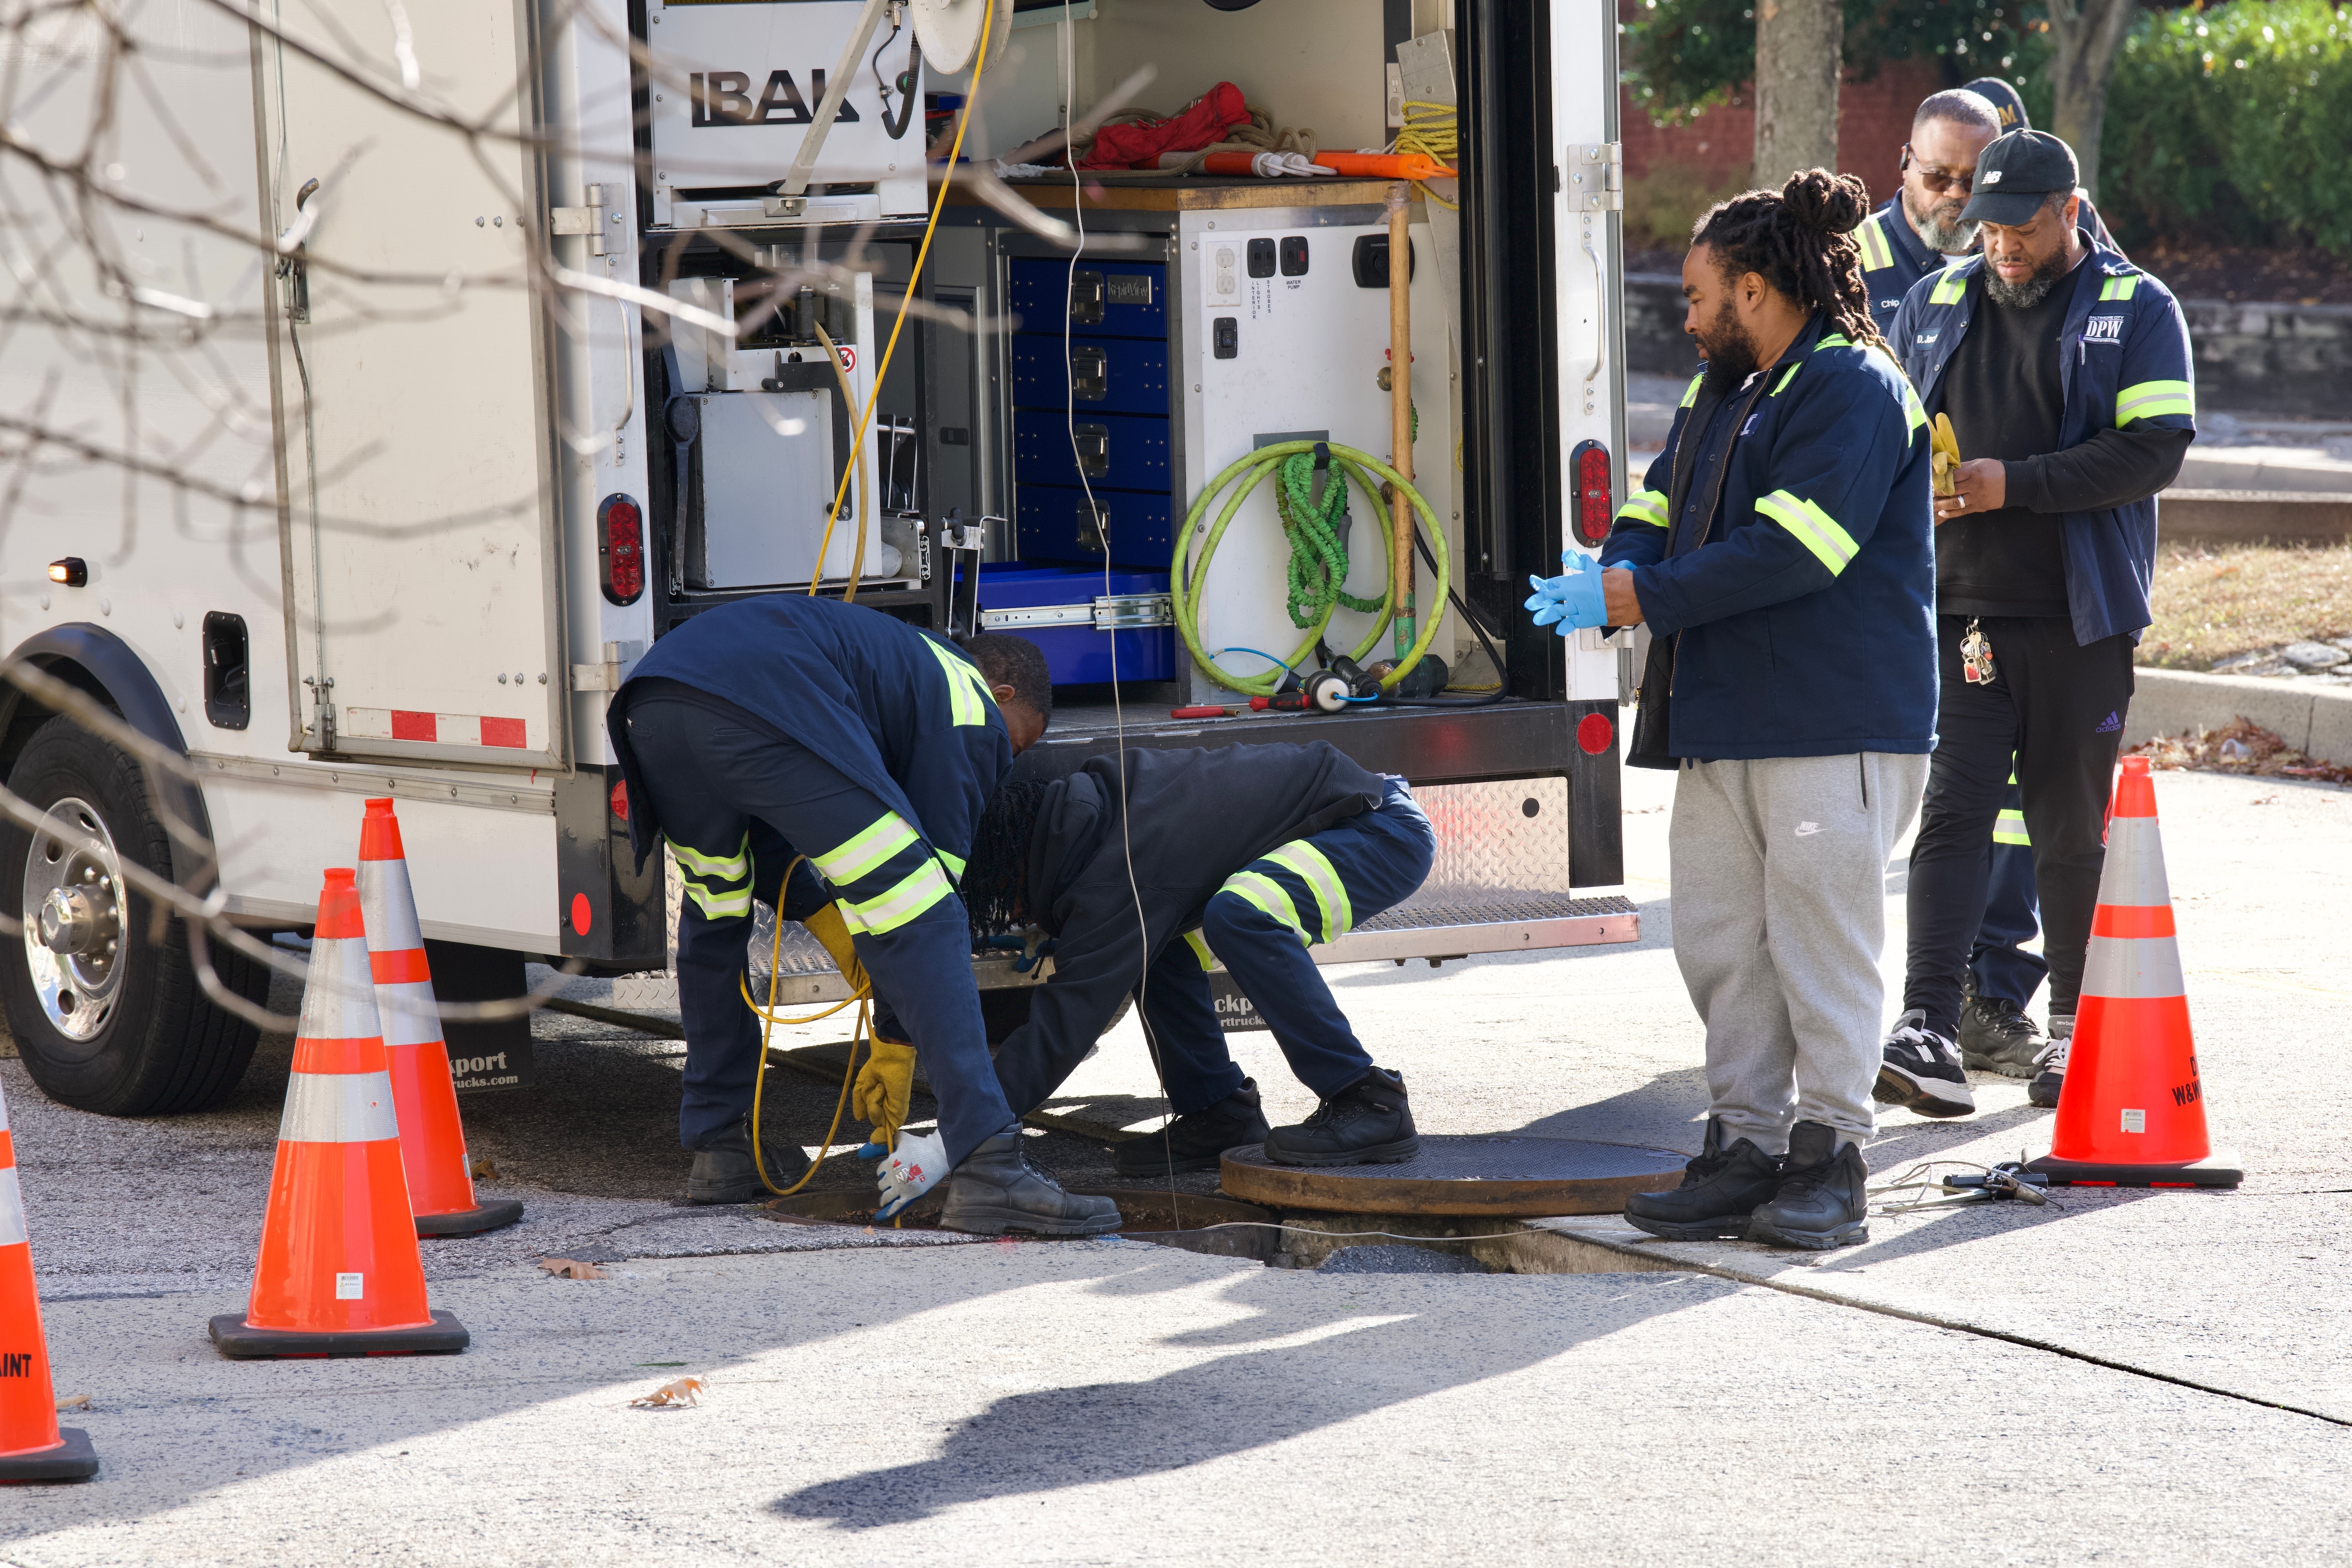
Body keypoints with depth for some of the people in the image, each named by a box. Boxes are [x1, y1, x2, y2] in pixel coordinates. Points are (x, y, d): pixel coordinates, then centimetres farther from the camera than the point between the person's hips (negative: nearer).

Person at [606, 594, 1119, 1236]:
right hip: (762, 704, -8)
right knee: (919, 924, -2)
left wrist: (836, 931, 39)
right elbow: (937, 865, 16)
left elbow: (762, 832, 42)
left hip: (650, 701, 8)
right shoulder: (973, 712, 22)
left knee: (714, 916, 31)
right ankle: (987, 1165, -10)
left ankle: (719, 1150, 33)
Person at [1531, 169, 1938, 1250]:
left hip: (1838, 725, -9)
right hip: (1724, 718, 9)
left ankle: (1830, 1157, 2)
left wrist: (1640, 597, -18)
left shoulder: (1853, 389, -11)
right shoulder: (1721, 393, 20)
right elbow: (1658, 509, 19)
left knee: (1820, 939, -5)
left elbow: (1788, 552, -21)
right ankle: (1746, 1144, 12)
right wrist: (1610, 569, -5)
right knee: (1719, 943, 7)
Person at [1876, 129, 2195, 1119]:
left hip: (2077, 618, -2)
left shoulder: (2137, 311, 1)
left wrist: (2013, 482, -16)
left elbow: (2154, 449, -10)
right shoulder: (1935, 305, 13)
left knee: (2070, 827, 7)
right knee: (1951, 814, -9)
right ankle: (1929, 1036, -17)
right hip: (1957, 611, 2)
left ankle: (2076, 1030, 20)